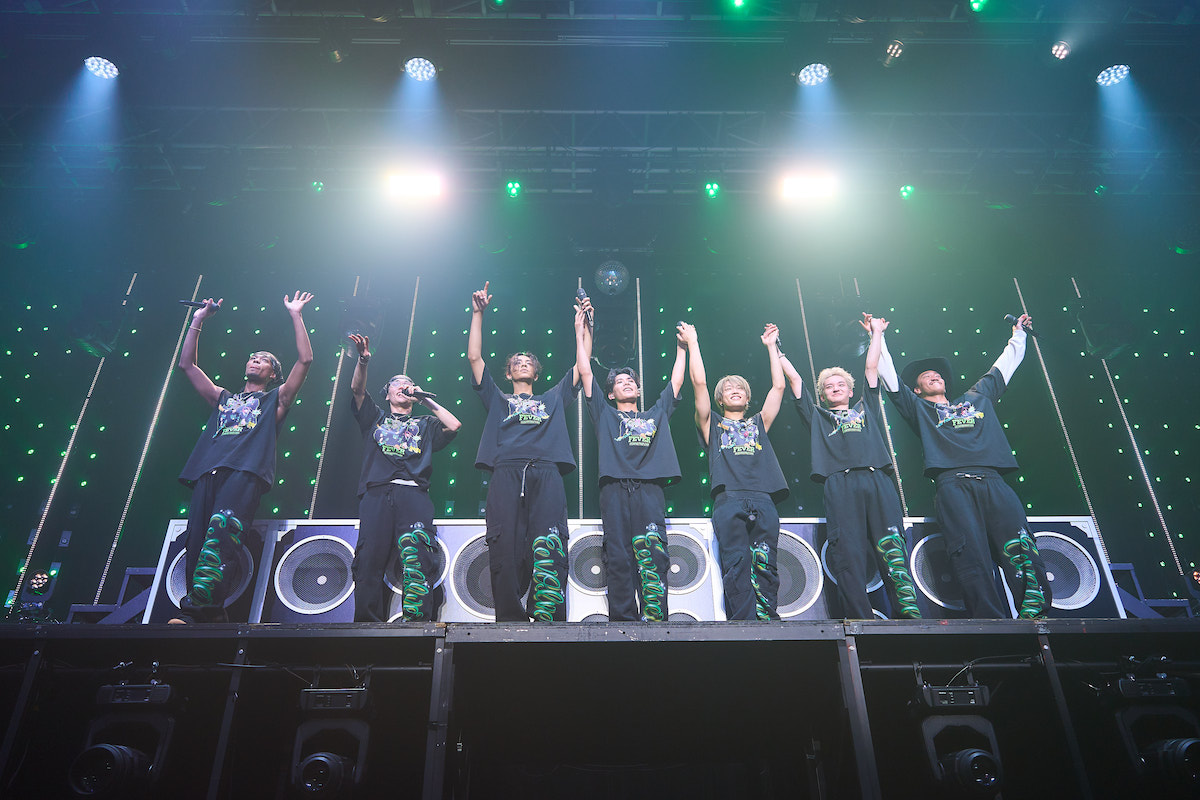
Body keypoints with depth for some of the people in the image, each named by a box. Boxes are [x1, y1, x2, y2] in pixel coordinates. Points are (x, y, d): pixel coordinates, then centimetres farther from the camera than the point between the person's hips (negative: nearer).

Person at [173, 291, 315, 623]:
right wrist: (198, 320, 34)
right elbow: (187, 364, 35)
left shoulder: (275, 399, 24)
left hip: (246, 472, -4)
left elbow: (305, 360, 14)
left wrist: (296, 315, 16)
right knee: (196, 540, -11)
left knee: (221, 531, -25)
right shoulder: (224, 398, 35)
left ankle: (199, 607, -34)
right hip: (209, 471, 5)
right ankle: (202, 616, -14)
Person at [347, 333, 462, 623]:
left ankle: (417, 621, -27)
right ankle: (368, 625, -15)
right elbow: (357, 389, 16)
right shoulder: (375, 417, 32)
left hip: (413, 493, -1)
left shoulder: (424, 423, 30)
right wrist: (363, 361, -2)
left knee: (416, 555, -21)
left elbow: (454, 425, 12)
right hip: (376, 492, 1)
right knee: (369, 558, -15)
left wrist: (427, 400, 20)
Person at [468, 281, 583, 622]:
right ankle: (510, 623, -15)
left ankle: (547, 622, -24)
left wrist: (581, 325, 29)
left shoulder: (553, 398, 36)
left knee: (550, 550, -18)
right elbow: (474, 357, 26)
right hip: (506, 473, 0)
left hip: (546, 474, 0)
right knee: (505, 552, -15)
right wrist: (477, 313, 23)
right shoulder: (498, 399, 33)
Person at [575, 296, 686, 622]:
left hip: (649, 488, 1)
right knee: (618, 558, -9)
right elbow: (585, 371, 20)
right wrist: (582, 329, 19)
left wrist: (682, 346, 34)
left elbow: (676, 380, 32)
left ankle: (654, 621, -16)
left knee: (653, 555, -13)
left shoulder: (657, 414, 30)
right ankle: (623, 622, -8)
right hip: (615, 489, -1)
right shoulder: (605, 414, 24)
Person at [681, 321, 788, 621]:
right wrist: (692, 342, 19)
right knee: (736, 565, -13)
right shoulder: (713, 425, 22)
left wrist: (771, 345, 33)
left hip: (764, 500, 3)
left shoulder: (759, 424, 30)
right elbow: (699, 382, 13)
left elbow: (778, 385, 27)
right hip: (728, 500, -2)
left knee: (766, 566, -6)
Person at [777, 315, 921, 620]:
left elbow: (872, 368, 33)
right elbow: (795, 379, 28)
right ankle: (862, 625, -15)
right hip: (840, 484, -1)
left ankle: (910, 615, -13)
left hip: (878, 480, 2)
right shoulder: (817, 416, 28)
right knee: (848, 555, -12)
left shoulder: (866, 408, 32)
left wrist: (876, 333, 39)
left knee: (893, 549, -10)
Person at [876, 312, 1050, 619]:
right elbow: (888, 374, 21)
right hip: (952, 483, -3)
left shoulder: (978, 397, 34)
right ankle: (992, 624, -24)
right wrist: (878, 336, 24)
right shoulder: (918, 407, 24)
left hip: (993, 481, 3)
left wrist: (1018, 332, 54)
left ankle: (1036, 615, -20)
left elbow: (1005, 364, 45)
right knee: (972, 558, -18)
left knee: (1022, 550, -15)